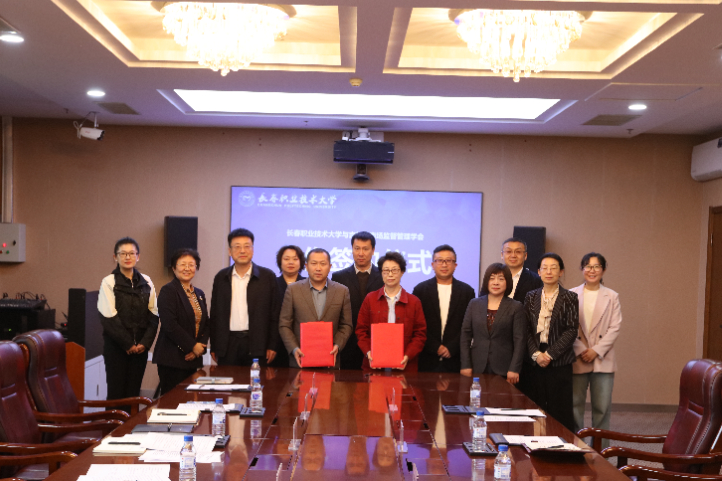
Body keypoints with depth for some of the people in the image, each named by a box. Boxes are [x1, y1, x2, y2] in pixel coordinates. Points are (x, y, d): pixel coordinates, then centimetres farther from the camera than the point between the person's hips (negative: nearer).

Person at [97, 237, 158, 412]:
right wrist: (128, 344, -10)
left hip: (140, 347, 3)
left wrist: (145, 342, -6)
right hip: (116, 347, -3)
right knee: (116, 391, -2)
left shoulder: (146, 282, 9)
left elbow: (153, 315, 7)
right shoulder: (109, 282, -3)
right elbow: (109, 319, -8)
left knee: (134, 391, 5)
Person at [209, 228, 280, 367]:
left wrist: (272, 346, -3)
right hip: (228, 344, 2)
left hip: (257, 344, -2)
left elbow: (274, 314, 2)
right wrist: (214, 347, 7)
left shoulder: (267, 276, 2)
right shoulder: (221, 277, 10)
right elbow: (214, 314, 12)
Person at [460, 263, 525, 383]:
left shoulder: (516, 307, 3)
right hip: (477, 368, 2)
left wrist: (514, 369, -9)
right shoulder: (474, 304, 10)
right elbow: (465, 335, 8)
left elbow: (520, 340, -2)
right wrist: (465, 365, 0)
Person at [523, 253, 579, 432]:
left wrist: (550, 354, -11)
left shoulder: (569, 298, 0)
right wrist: (536, 354, -8)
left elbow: (571, 330, -5)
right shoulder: (531, 297, 9)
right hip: (537, 362, 3)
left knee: (560, 409, -1)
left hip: (560, 362, -3)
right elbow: (527, 329, 6)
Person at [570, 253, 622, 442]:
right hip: (577, 359, 0)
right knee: (575, 405, 3)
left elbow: (615, 327, 1)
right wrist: (579, 351, -8)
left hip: (602, 360, 0)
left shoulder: (612, 297, 6)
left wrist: (596, 351, -9)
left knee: (602, 407, 1)